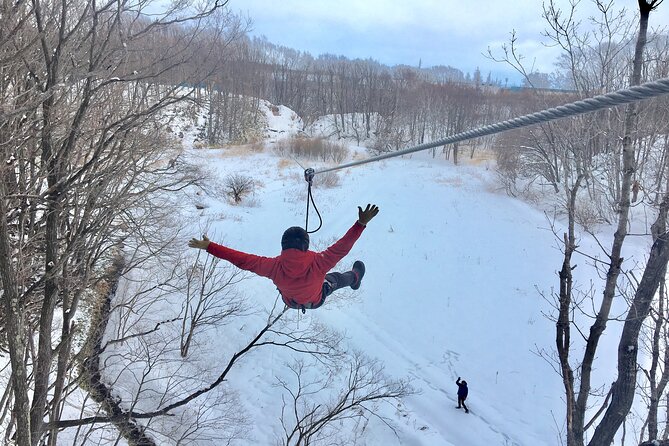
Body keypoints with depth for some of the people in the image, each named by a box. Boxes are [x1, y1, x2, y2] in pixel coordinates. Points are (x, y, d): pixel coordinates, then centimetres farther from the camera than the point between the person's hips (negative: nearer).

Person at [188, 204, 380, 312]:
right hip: (317, 300, -2)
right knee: (335, 278, 27)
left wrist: (209, 246, -29)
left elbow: (242, 259, -36)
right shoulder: (318, 263, -47)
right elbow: (341, 248, -41)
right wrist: (361, 224, -37)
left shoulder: (275, 266, -42)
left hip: (290, 301, 2)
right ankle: (355, 277, 62)